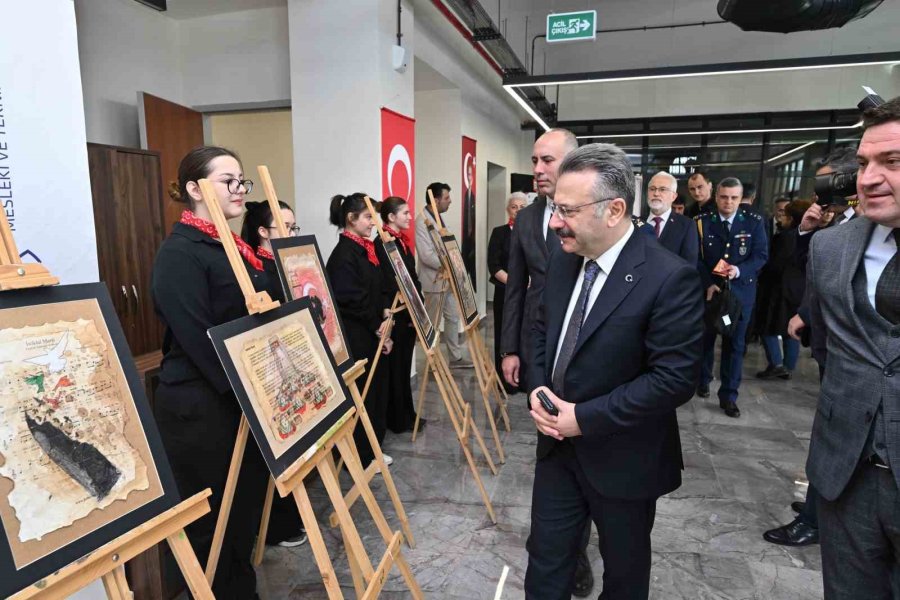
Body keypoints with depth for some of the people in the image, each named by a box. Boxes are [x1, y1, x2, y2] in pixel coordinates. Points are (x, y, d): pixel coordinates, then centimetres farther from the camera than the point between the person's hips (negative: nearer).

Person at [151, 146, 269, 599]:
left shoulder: (232, 247, 12)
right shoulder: (179, 253, -15)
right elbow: (199, 340, -22)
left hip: (244, 401, 8)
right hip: (201, 408, -8)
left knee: (247, 509, 19)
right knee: (212, 520, 8)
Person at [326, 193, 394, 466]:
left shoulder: (365, 249, 12)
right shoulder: (343, 255, -17)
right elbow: (351, 301, -20)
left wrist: (384, 311, 1)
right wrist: (377, 326, -12)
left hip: (373, 335, 9)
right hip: (356, 339, -9)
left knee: (377, 392, 16)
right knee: (362, 397, 2)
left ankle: (371, 450, 31)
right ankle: (361, 457, 19)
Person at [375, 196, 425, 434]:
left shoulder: (401, 241, 12)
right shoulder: (382, 243, -15)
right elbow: (389, 284, -19)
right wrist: (409, 314, -16)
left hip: (409, 314, 8)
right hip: (396, 316, -8)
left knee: (404, 367, 16)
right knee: (396, 368, 4)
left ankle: (407, 414, 28)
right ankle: (398, 420, 16)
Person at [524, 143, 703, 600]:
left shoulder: (669, 278, -22)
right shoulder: (562, 262, 0)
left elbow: (676, 377, -24)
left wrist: (585, 418, -22)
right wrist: (538, 389, -7)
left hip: (621, 458, -5)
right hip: (558, 445, 5)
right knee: (545, 561, 18)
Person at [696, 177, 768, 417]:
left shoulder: (754, 222, 0)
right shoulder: (703, 222, -2)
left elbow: (761, 255, -4)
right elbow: (696, 257, -4)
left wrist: (739, 270, -22)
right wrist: (708, 283, -16)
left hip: (740, 291, 0)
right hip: (708, 289, 0)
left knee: (735, 343, 3)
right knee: (706, 338, 13)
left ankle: (728, 395, 11)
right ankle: (703, 380, 33)